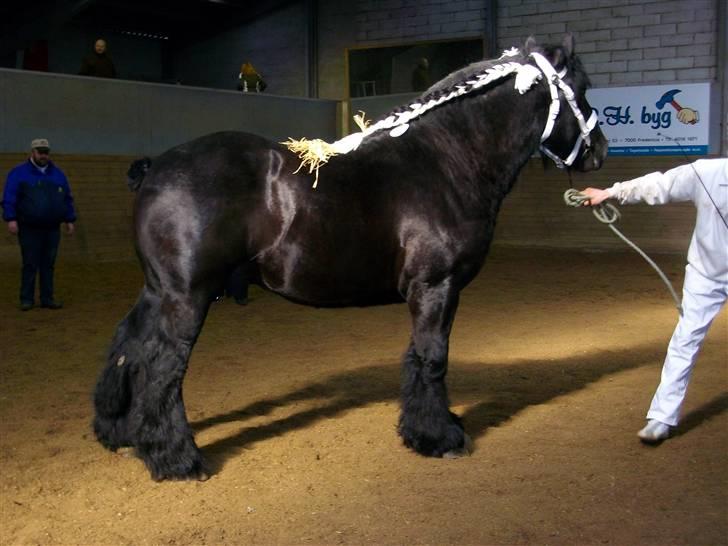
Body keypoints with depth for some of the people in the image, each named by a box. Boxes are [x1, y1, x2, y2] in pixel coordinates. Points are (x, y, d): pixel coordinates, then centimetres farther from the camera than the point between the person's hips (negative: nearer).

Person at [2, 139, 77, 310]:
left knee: (48, 265, 7)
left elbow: (67, 199, 15)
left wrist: (69, 220, 10)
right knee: (30, 265, -1)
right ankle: (27, 299, 6)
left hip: (52, 229, 4)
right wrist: (11, 219, -16)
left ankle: (47, 299, 13)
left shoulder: (57, 174, 12)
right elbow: (9, 198, -7)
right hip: (29, 229, -4)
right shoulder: (19, 173, -1)